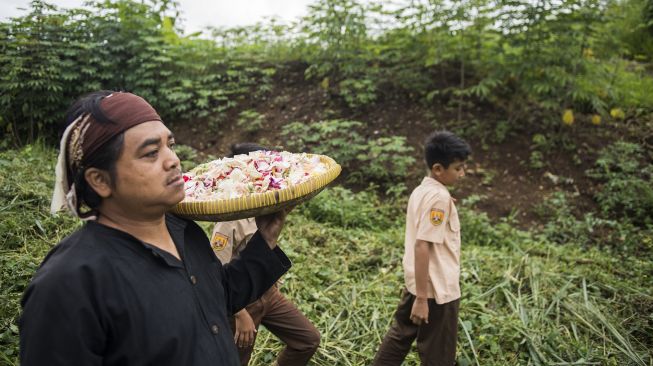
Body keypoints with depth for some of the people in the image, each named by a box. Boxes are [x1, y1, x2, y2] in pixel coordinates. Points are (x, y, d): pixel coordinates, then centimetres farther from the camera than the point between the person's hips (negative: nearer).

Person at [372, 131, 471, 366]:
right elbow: (422, 245, -26)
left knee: (400, 336, 22)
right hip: (437, 289, -9)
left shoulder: (421, 190, 7)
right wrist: (422, 298, -24)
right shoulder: (439, 197, -21)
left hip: (414, 282, 9)